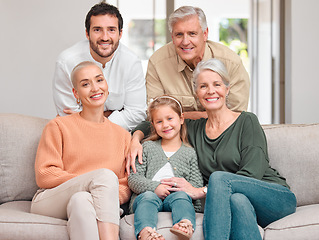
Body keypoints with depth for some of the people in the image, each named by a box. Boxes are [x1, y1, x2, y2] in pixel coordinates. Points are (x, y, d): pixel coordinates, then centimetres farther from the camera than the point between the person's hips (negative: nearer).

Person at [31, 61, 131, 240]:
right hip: (50, 202, -1)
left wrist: (110, 196, -9)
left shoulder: (122, 135, 18)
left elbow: (126, 186, 16)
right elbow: (44, 175, -1)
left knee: (81, 200, -37)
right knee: (105, 174, -30)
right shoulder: (59, 126, 8)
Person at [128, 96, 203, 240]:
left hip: (175, 197, 0)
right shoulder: (147, 147, 18)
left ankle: (185, 225, -61)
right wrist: (154, 187, -10)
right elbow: (133, 179, 8)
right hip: (147, 195, 0)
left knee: (182, 196, -31)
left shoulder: (189, 153, 18)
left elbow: (197, 185, 10)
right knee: (148, 197, -33)